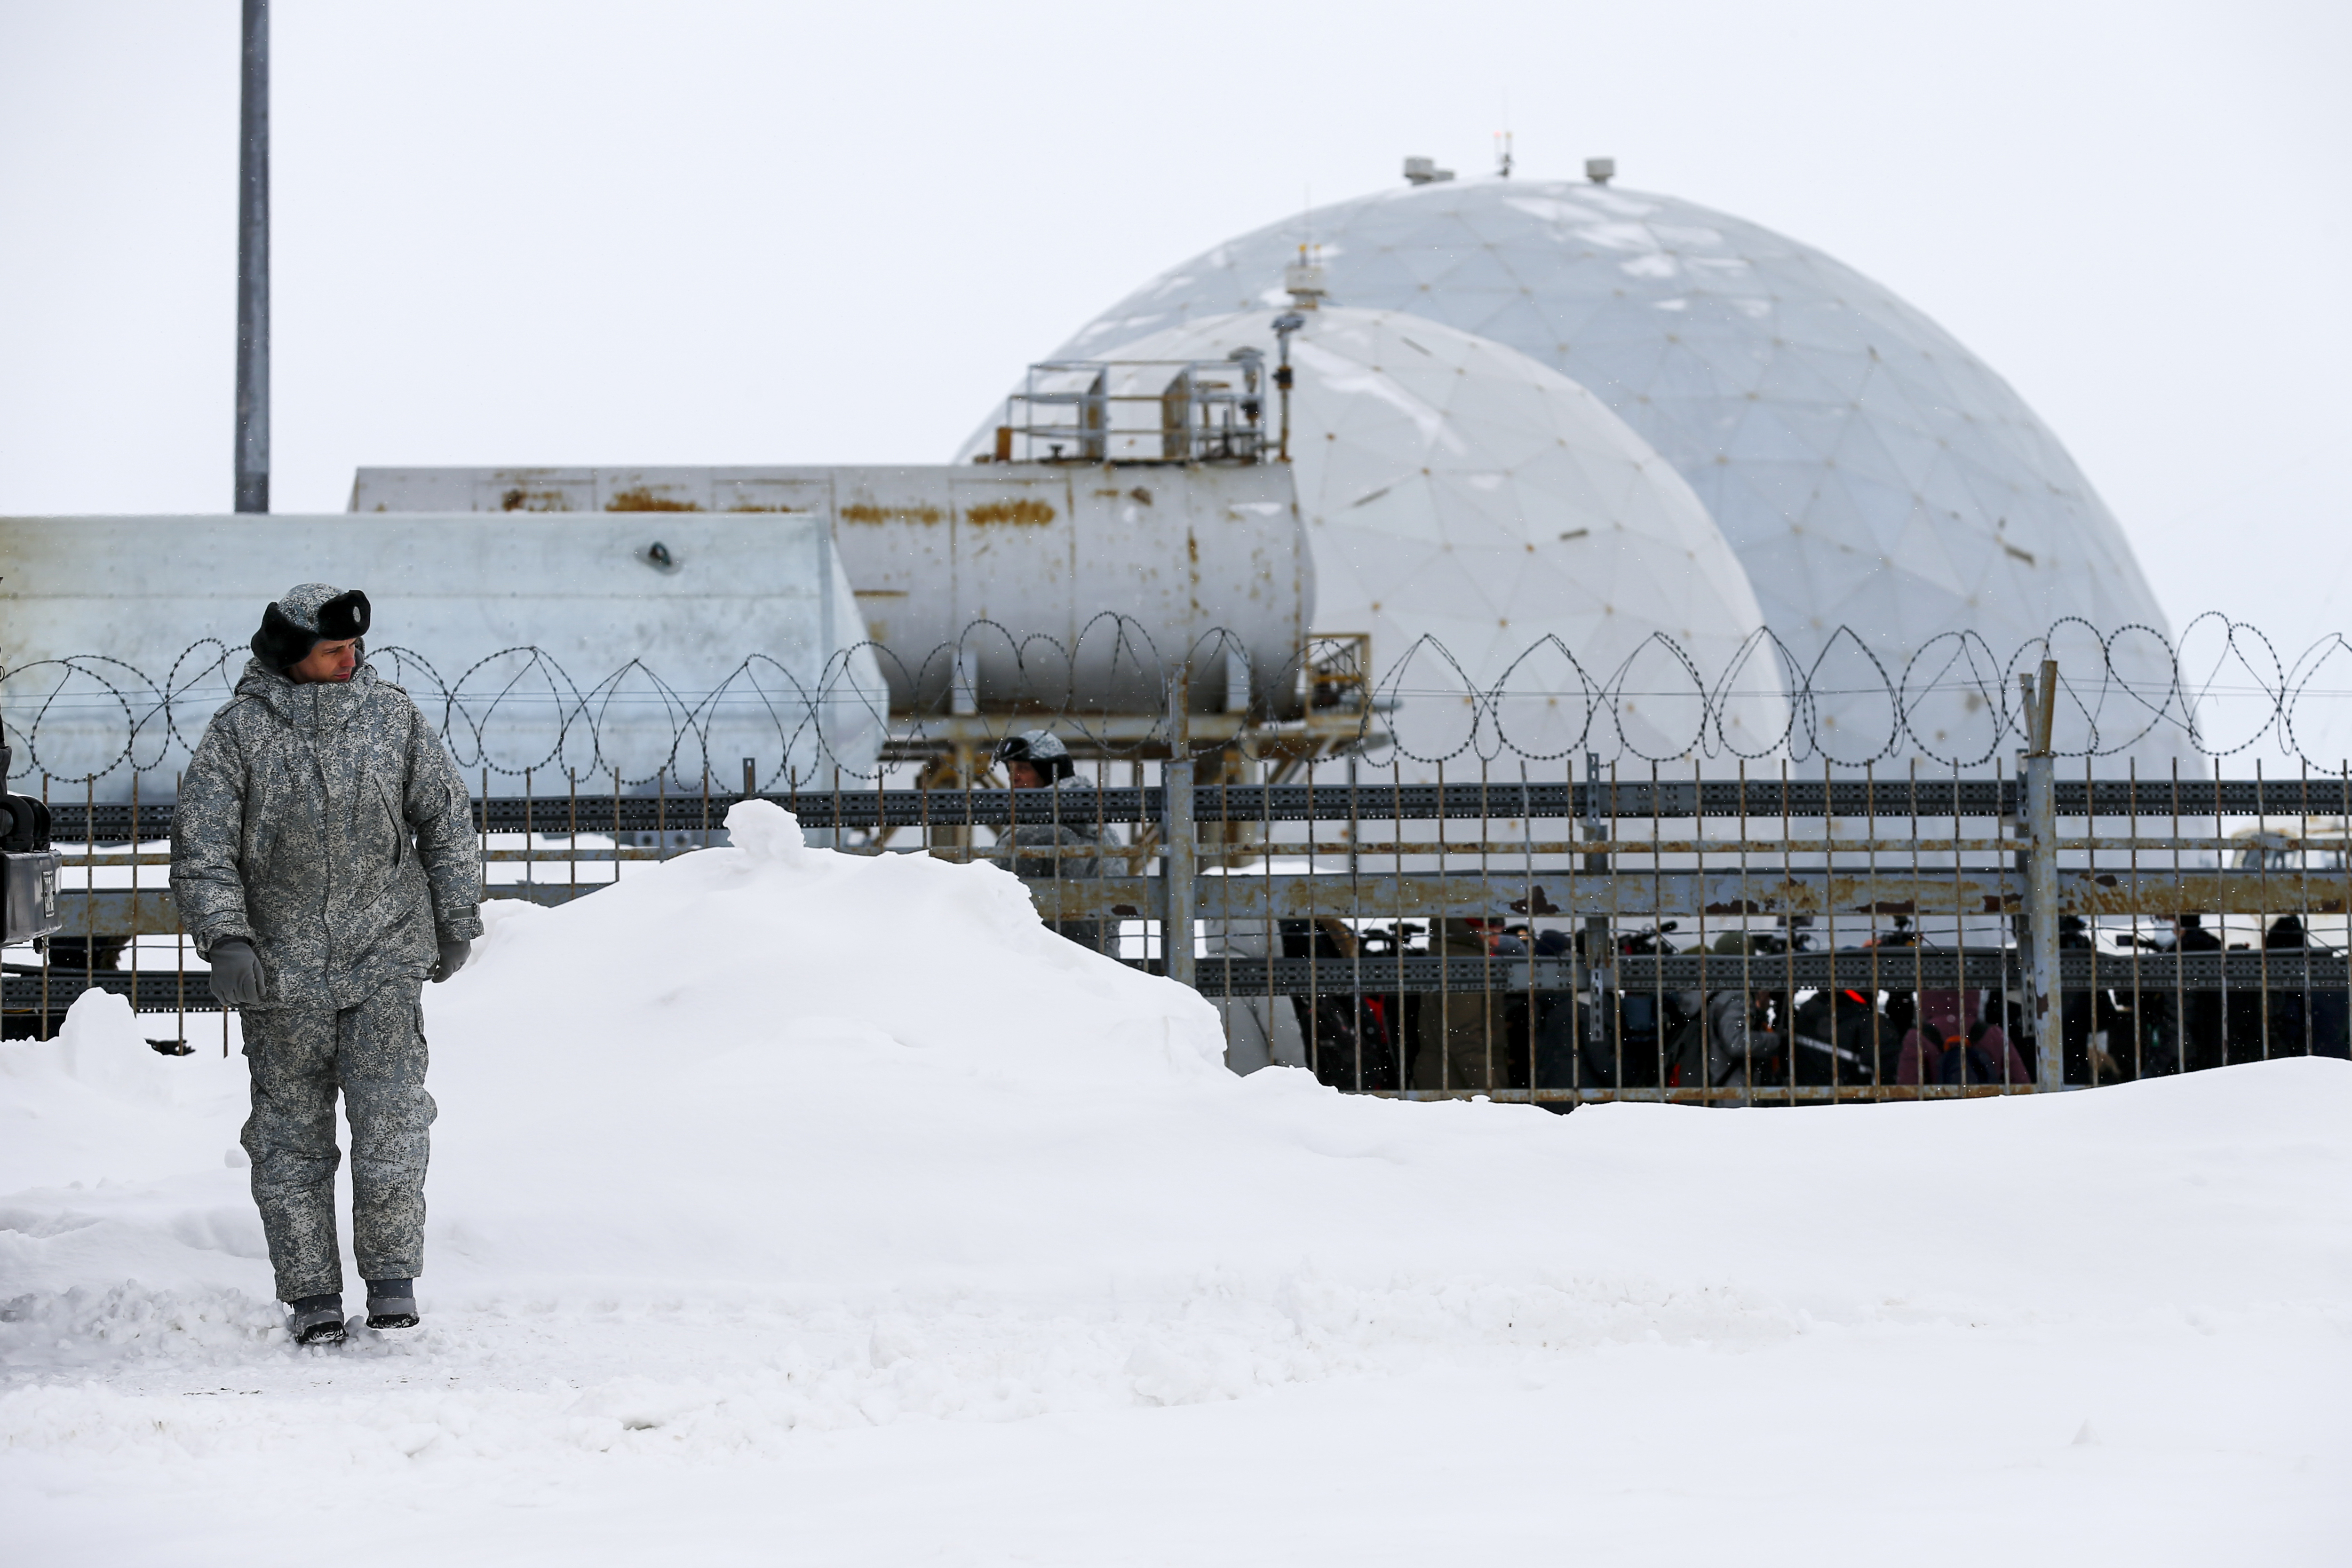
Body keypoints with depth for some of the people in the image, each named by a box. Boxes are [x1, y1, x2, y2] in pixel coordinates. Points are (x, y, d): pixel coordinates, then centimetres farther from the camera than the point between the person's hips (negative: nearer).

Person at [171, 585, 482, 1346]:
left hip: (385, 958, 1)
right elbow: (202, 847, -6)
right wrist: (224, 938, -18)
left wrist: (456, 922, 15)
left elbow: (446, 817, 13)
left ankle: (393, 1275, 7)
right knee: (292, 1136, 3)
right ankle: (311, 1293, 13)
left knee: (391, 1122, -8)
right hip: (281, 968, -1)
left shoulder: (392, 714, 4)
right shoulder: (239, 730, -3)